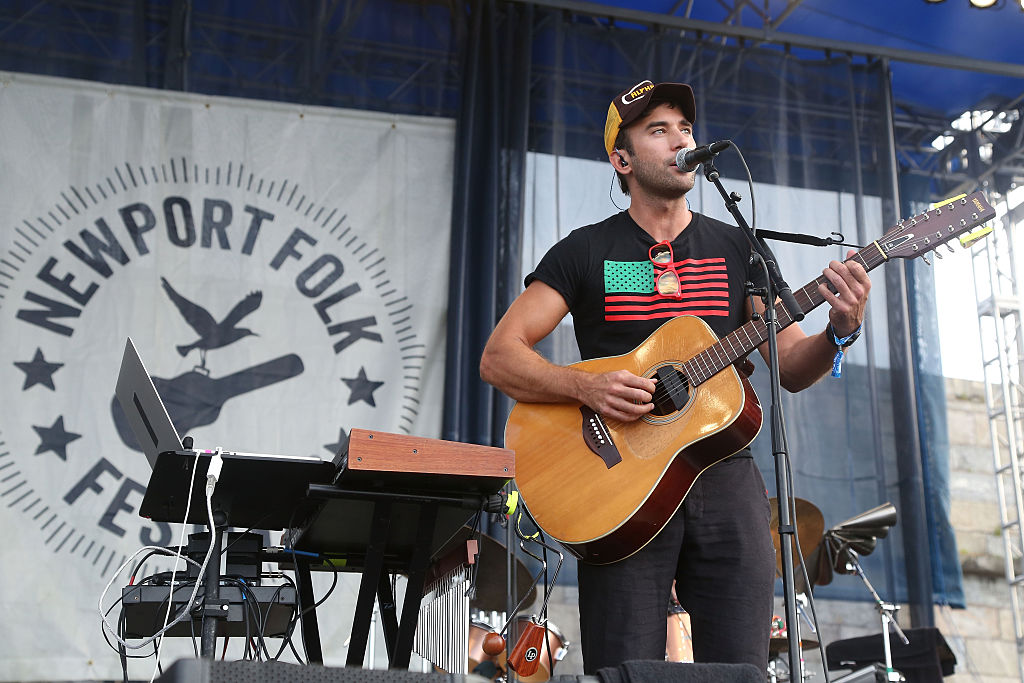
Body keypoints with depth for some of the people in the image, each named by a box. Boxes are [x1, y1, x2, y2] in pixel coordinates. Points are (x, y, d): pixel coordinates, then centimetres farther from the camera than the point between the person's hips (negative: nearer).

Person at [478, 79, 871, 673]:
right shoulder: (585, 252, 6)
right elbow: (498, 358, 0)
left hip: (726, 477, 3)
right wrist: (587, 387, -17)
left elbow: (792, 369, 10)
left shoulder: (738, 249, 15)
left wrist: (839, 333, -12)